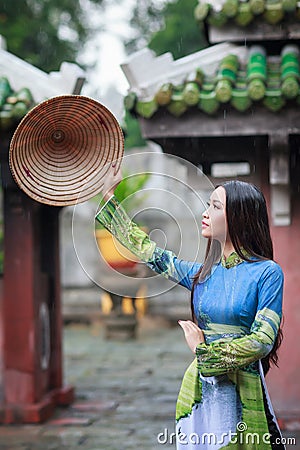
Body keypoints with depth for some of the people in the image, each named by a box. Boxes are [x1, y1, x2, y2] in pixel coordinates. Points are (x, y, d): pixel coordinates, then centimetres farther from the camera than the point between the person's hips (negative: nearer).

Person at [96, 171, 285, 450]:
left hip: (242, 393, -5)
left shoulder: (267, 272, -7)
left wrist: (203, 350, -8)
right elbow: (147, 251, 16)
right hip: (198, 391, 5)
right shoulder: (203, 273, 8)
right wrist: (109, 199, 19)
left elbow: (262, 341, -12)